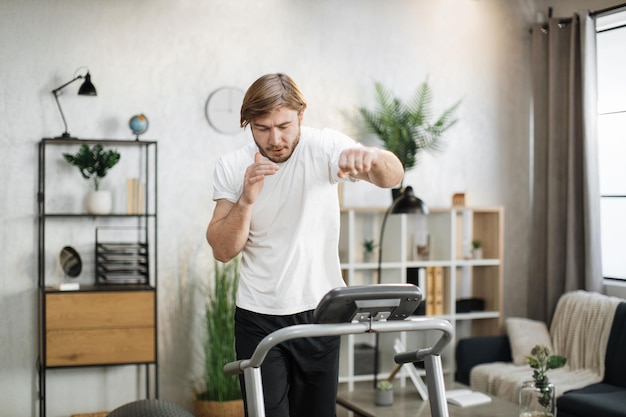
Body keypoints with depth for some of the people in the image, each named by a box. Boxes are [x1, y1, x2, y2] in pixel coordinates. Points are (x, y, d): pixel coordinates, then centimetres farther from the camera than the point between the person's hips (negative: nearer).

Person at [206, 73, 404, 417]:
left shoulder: (324, 147, -10)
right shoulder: (231, 168, -6)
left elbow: (392, 177, -24)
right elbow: (222, 251, -9)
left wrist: (371, 156, -47)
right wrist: (246, 201, -26)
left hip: (319, 312, 0)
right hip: (259, 319, 0)